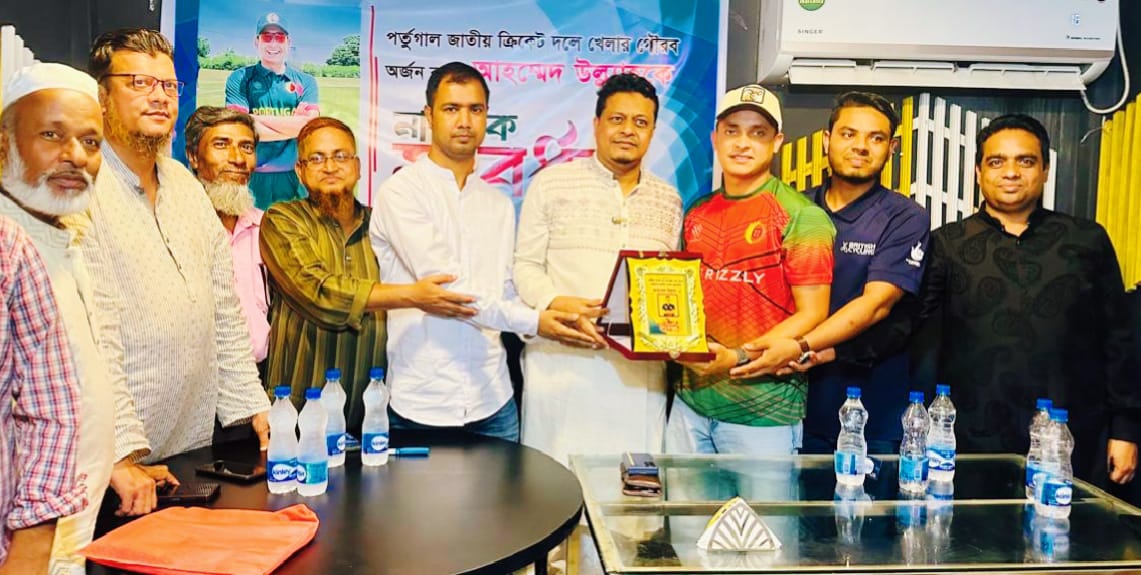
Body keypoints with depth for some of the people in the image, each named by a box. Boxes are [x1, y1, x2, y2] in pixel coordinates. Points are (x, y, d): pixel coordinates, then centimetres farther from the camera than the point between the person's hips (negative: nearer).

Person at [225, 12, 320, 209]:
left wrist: (258, 118, -7)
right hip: (251, 178, -1)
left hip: (294, 177, 1)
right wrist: (293, 125, -6)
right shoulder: (240, 79, 6)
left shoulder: (305, 82, 10)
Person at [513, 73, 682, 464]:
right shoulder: (551, 183, 4)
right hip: (562, 359, -3)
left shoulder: (668, 200, 15)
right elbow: (526, 265, 2)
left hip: (640, 367, 3)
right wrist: (556, 303, -16)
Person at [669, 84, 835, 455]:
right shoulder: (697, 215, 11)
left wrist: (738, 359, -18)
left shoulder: (801, 216, -6)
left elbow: (812, 315, -10)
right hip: (691, 402, 5)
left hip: (763, 410, -5)